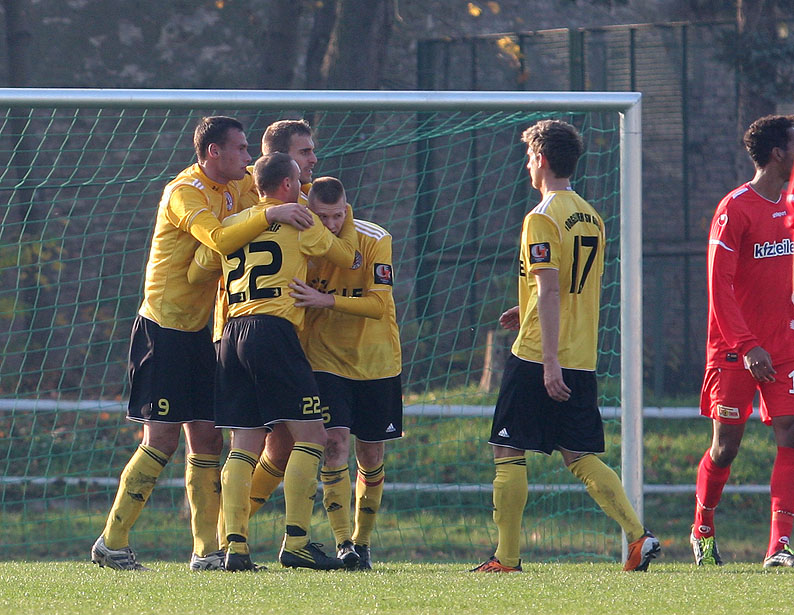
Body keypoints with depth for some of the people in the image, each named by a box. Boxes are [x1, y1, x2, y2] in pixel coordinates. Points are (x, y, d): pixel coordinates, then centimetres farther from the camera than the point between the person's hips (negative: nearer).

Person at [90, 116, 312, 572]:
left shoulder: (232, 188, 10)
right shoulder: (186, 192, -16)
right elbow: (220, 239, -32)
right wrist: (270, 215, -34)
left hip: (198, 330, 8)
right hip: (163, 327, -8)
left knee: (207, 439, 4)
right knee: (162, 440, -9)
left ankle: (207, 550, 6)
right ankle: (112, 543, -2)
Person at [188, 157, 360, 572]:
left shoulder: (231, 225, 16)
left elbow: (195, 273, 24)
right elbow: (348, 257, 13)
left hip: (232, 334, 6)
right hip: (273, 331, -6)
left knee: (244, 445, 5)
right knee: (309, 436, -3)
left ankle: (235, 545, -4)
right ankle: (295, 541, -12)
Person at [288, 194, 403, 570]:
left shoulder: (374, 241, -13)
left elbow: (379, 305, -22)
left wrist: (326, 300, -33)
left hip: (375, 362, 0)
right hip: (325, 359, 0)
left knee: (371, 456, 5)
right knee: (335, 442, -17)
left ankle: (362, 541, 22)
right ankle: (343, 543, -18)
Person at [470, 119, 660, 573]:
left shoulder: (543, 218, -11)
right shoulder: (592, 218, 13)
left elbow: (549, 290, -18)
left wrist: (549, 360, -21)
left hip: (537, 360, -7)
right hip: (583, 361, 7)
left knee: (509, 453, 2)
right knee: (581, 457, 8)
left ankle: (507, 557, 3)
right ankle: (638, 537, -6)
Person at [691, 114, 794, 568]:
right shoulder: (735, 210, -10)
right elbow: (719, 285, -15)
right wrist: (747, 346, -20)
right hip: (734, 350, -5)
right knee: (726, 446, 2)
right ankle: (703, 530, 25)